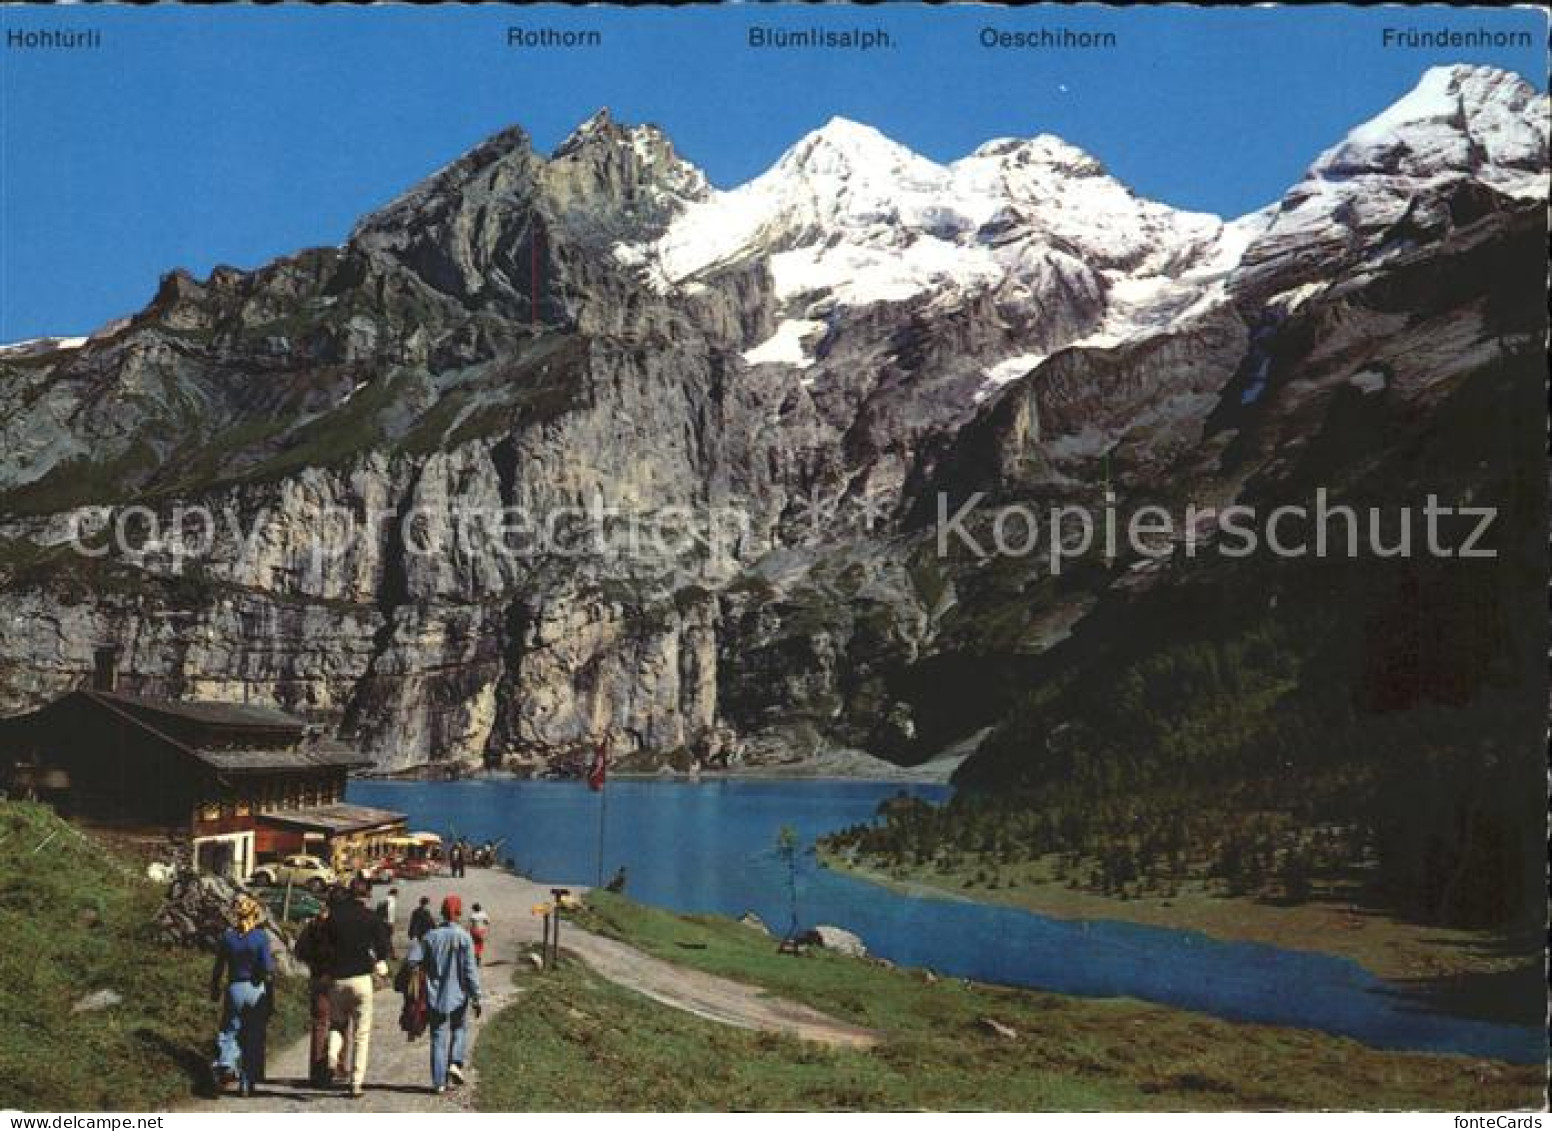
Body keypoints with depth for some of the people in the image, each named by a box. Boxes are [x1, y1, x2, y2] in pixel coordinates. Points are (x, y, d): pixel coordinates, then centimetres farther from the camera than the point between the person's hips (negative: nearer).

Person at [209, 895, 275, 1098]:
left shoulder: (227, 936, -2)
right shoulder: (261, 936, -10)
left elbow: (219, 967, 3)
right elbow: (268, 968, -15)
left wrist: (215, 990, 15)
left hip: (235, 989, 2)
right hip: (257, 990, -1)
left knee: (230, 1030, 15)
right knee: (254, 1038, 8)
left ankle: (225, 1063, -12)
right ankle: (247, 1083, 11)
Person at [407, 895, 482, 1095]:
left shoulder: (430, 936, -2)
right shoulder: (464, 937, -10)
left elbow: (412, 960, -7)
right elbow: (470, 971, -11)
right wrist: (476, 998, -7)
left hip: (435, 996, 2)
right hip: (458, 995, -2)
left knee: (438, 1037, 8)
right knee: (460, 1029, 21)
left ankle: (439, 1082, 7)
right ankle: (455, 1063, 1)